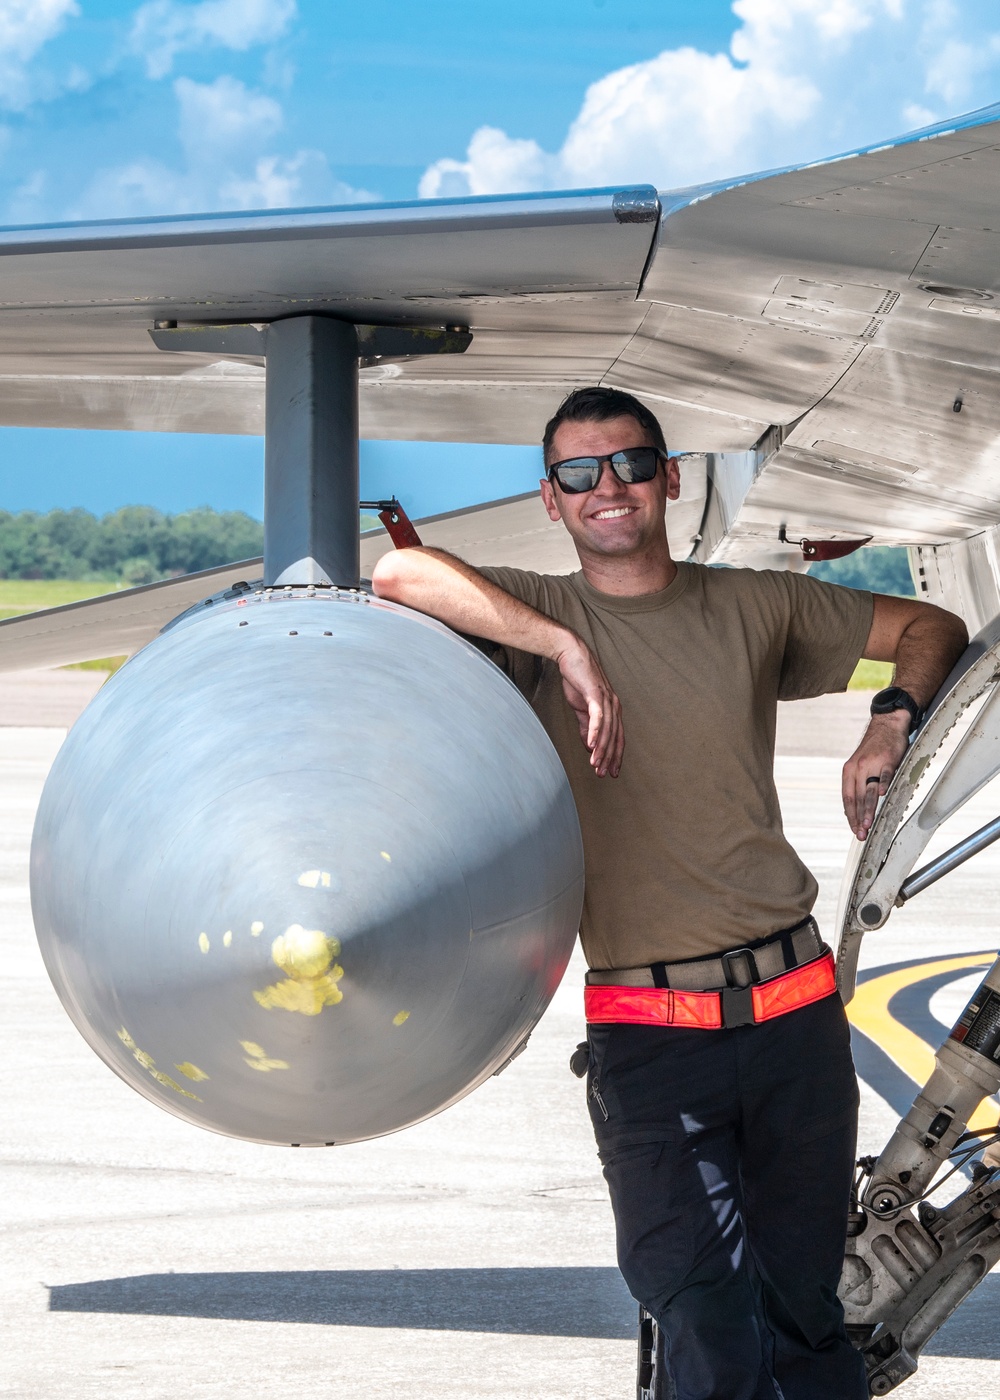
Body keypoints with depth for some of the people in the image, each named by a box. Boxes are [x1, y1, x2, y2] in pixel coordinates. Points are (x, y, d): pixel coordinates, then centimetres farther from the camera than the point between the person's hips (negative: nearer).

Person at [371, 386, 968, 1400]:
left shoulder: (752, 607, 11)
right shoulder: (543, 616, 3)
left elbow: (932, 628, 23)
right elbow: (399, 574, -16)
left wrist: (891, 724, 3)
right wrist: (568, 647, -17)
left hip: (792, 1008, 3)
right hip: (645, 1036, -3)